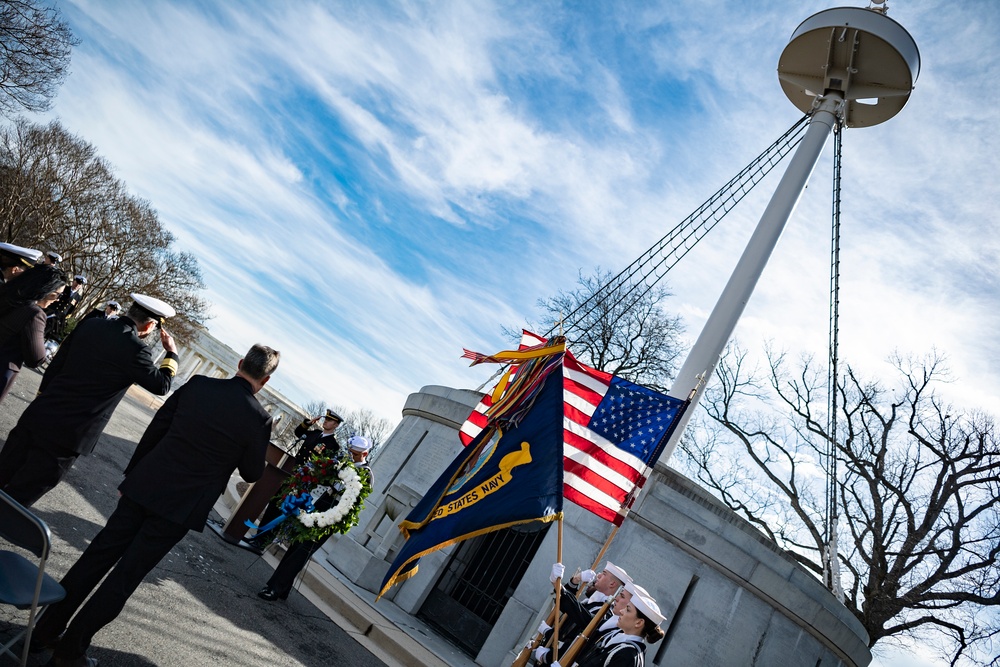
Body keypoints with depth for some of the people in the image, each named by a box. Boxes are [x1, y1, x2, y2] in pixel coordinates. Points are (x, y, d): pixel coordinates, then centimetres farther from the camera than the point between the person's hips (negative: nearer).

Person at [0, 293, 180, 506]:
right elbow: (161, 385, -6)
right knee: (18, 496, 9)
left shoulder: (89, 325, 2)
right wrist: (172, 353, 6)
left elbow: (55, 364, 9)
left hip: (38, 416, 6)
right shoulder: (136, 349, -19)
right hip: (68, 433, -6)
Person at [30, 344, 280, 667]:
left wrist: (131, 473, 15)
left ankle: (48, 628, 29)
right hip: (180, 507, -4)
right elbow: (252, 473, -3)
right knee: (124, 577, 8)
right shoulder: (258, 418, -15)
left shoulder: (197, 384, -3)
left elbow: (154, 430, 4)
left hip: (143, 487, 4)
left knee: (98, 556, 17)